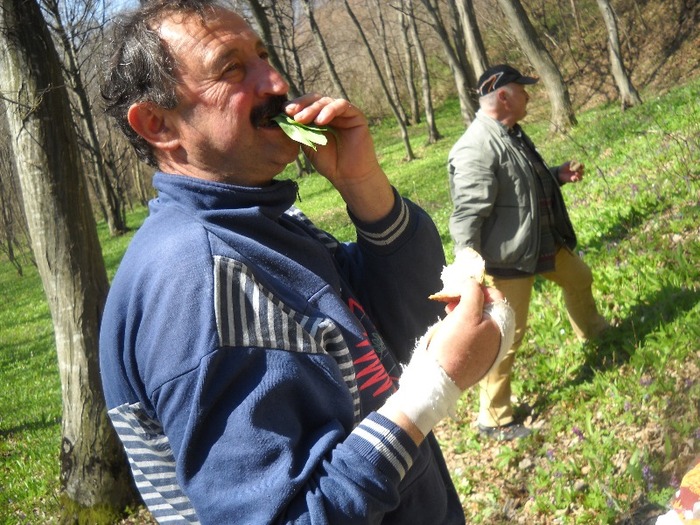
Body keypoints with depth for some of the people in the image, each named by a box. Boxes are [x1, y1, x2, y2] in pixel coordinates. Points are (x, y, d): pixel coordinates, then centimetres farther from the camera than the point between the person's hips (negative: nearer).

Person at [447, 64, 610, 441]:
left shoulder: (512, 134, 6)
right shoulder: (476, 149, -26)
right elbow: (466, 216, -31)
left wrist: (557, 176, 8)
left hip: (544, 241, 10)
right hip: (506, 257, -10)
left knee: (579, 278, 31)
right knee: (506, 334, -2)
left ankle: (591, 330, 64)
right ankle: (493, 419, 14)